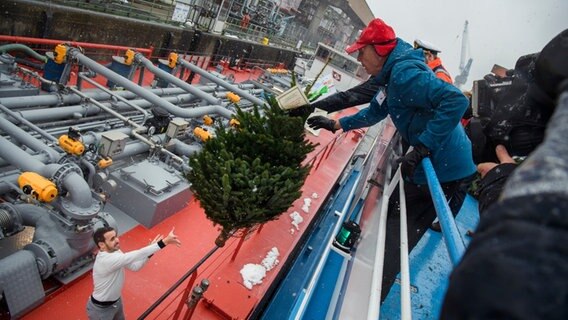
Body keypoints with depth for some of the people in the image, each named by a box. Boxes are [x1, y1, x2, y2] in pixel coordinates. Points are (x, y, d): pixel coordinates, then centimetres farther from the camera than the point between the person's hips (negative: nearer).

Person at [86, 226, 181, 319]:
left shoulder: (115, 252, -9)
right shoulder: (106, 260, -38)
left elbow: (135, 266, -6)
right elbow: (137, 255, -44)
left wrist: (150, 251, -22)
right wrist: (165, 241, -47)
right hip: (100, 309, -8)